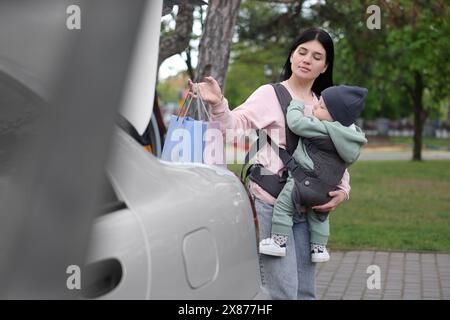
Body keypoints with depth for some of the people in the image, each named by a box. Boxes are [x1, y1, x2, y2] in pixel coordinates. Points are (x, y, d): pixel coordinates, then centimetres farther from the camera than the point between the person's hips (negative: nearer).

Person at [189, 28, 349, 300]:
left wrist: (343, 190, 0)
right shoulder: (270, 94, 0)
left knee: (305, 291, 11)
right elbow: (236, 125, -13)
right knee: (283, 291, -9)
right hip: (271, 205, -6)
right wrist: (218, 104, -33)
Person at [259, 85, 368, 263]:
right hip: (327, 187, 9)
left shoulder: (323, 128, -21)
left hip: (306, 180, -9)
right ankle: (319, 248, 31)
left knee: (283, 205, 3)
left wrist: (296, 105, 0)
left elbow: (296, 123, -19)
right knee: (318, 215, 27)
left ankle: (279, 241, 4)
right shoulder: (350, 134, 4)